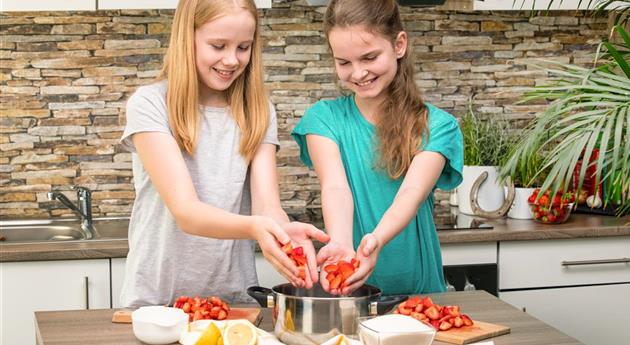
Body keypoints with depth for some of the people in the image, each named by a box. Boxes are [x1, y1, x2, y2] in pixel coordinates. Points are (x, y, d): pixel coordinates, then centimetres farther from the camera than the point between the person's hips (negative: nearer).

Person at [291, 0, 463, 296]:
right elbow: (335, 187, -15)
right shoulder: (324, 118, 2)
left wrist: (376, 240, -35)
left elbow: (412, 191, -16)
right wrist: (341, 245, -35)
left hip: (416, 290, 0)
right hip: (348, 292, 0)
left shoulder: (437, 126, 1)